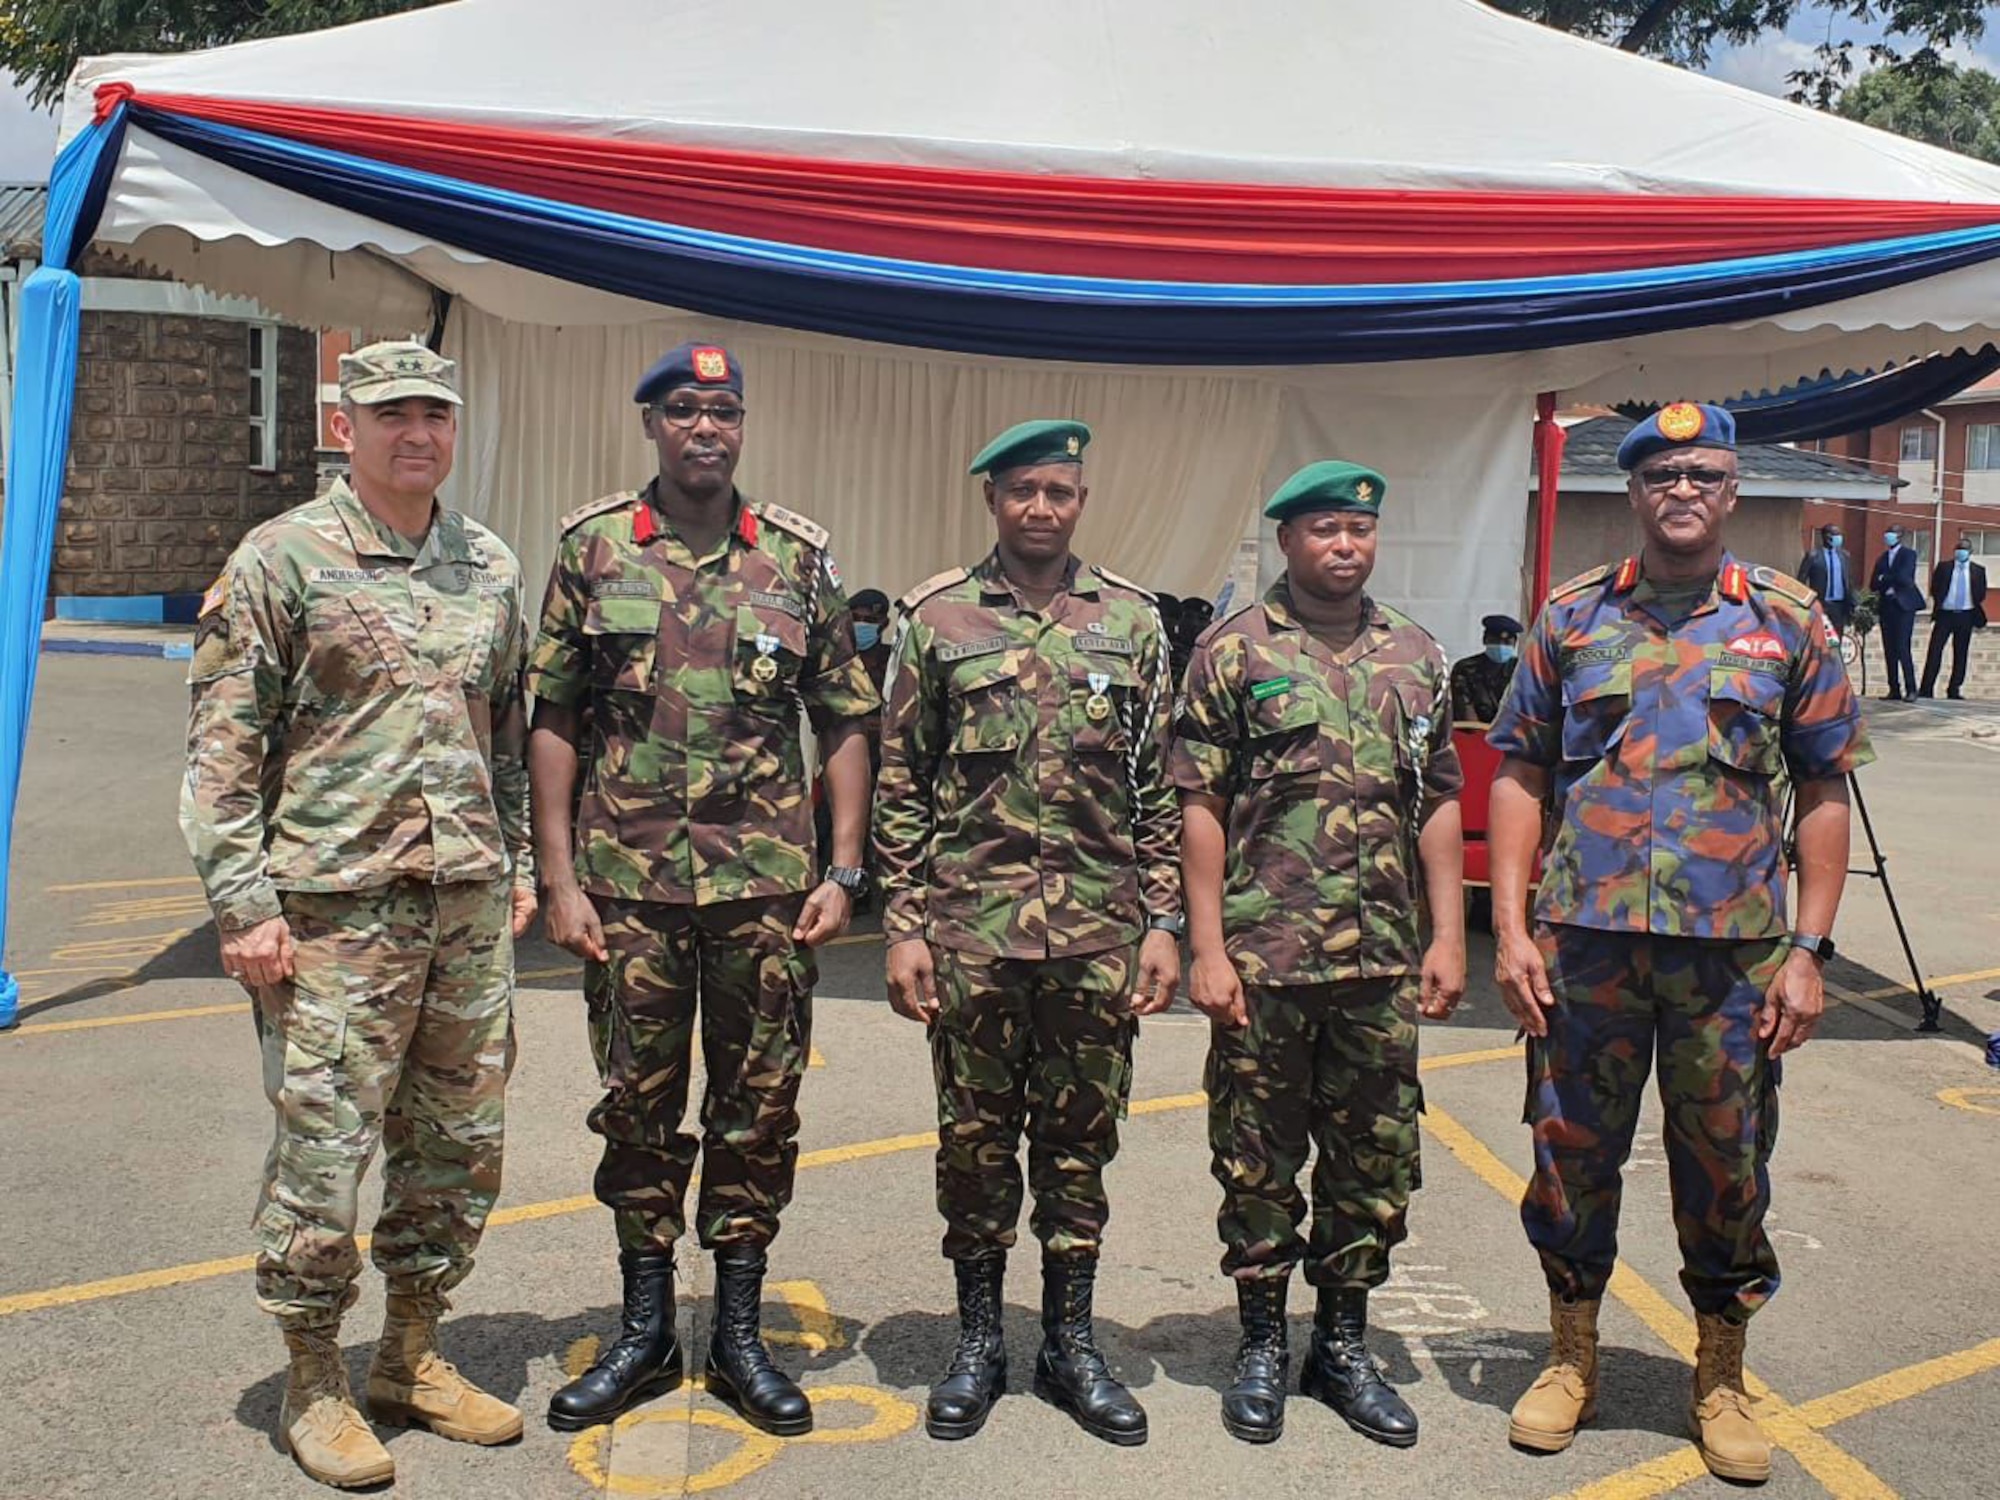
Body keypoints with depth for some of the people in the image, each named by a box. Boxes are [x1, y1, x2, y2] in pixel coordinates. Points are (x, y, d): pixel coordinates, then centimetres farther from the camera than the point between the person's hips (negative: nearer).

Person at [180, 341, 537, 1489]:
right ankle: (315, 1385, 18)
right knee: (325, 1148, 0)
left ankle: (414, 1356, 29)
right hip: (335, 903, -5)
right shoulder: (283, 559, -3)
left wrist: (519, 864, 14)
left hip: (469, 901, 5)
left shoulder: (492, 567, 12)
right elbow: (224, 743, -5)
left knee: (463, 1146, 11)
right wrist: (244, 899, -10)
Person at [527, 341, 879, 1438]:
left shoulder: (799, 556, 5)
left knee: (759, 1110, 7)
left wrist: (843, 872, 0)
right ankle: (644, 1334, 26)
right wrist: (559, 879, -3)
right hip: (627, 882, 0)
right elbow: (553, 721, 3)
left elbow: (844, 723, 7)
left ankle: (739, 1335, 23)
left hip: (766, 882, 1)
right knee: (637, 1107, 9)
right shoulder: (592, 546, 3)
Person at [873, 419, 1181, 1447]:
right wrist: (903, 925, -3)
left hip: (1100, 935, 1)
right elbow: (899, 788, 2)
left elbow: (1160, 791, 7)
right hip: (972, 929, -1)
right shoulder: (937, 619, 2)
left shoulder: (1132, 621, 6)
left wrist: (1164, 922, 2)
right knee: (975, 1140, 8)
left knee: (1080, 1141, 10)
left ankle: (1070, 1343, 24)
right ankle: (977, 1341, 24)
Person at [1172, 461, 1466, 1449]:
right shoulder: (1233, 652, -3)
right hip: (1263, 959, -3)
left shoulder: (1418, 657, 9)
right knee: (1258, 1161, 7)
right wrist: (1207, 948, -10)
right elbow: (1200, 808, -5)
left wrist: (1447, 936, 4)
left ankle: (1343, 1346, 27)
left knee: (1376, 1162, 11)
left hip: (1384, 962, 4)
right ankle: (1261, 1346, 24)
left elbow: (1439, 806, 11)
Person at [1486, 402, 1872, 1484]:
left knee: (1726, 1170, 10)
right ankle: (1573, 1356, 29)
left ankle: (1721, 1379, 29)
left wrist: (1809, 949, -3)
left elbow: (1823, 793, 4)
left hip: (1734, 949, 0)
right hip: (1585, 942, 1)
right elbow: (1520, 775, 5)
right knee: (1572, 1154, 9)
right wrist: (1511, 926, -3)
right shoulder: (1573, 617, 5)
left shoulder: (1788, 620, 4)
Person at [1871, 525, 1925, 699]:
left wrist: (1884, 579, -2)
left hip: (1903, 606, -6)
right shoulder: (1882, 558, 17)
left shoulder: (1908, 554, 0)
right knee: (1889, 650, 3)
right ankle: (1894, 689, 6)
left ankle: (1911, 689, -9)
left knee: (1902, 648, -12)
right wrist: (1888, 585, -9)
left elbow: (1903, 577, -15)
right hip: (1886, 606, 6)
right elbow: (1873, 584, 8)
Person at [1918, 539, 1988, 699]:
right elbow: (1934, 589, 4)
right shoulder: (1943, 567, 5)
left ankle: (1954, 689, 9)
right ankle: (1926, 689, -8)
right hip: (1945, 614, -1)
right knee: (1934, 651, -7)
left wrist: (1978, 615, -1)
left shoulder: (1978, 571, 8)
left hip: (1965, 616, 1)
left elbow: (1981, 594, 8)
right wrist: (1939, 604, -5)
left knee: (1960, 654, 4)